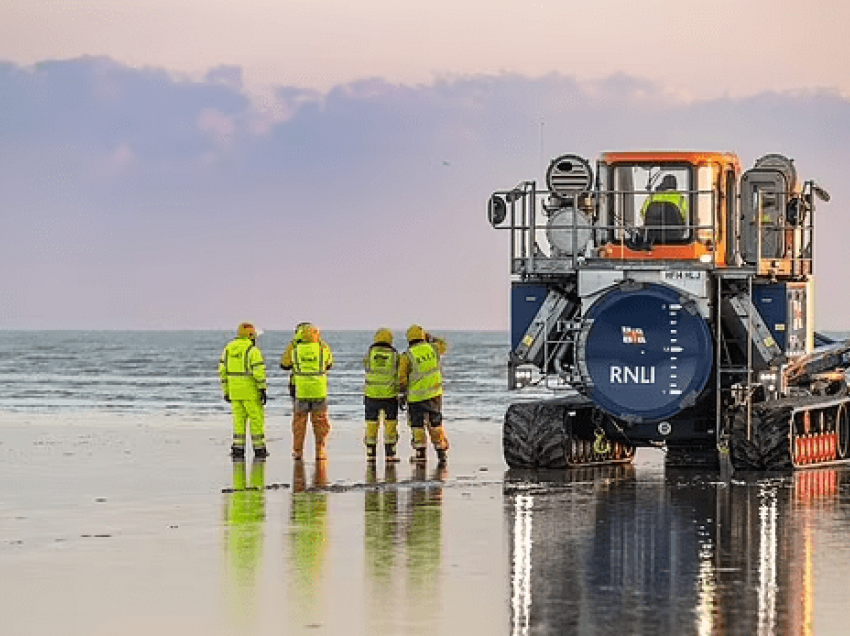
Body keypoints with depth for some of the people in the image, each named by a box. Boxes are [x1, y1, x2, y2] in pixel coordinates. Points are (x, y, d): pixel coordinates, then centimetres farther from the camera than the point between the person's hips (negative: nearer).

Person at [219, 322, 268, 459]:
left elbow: (223, 371, 7)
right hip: (250, 390, -5)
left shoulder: (228, 349, 7)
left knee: (239, 419, 10)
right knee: (256, 419, 4)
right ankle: (259, 449, 6)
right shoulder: (253, 350, -11)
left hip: (235, 390, 5)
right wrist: (263, 390, -13)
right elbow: (259, 371, -17)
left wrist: (226, 391, 12)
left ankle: (238, 448, 3)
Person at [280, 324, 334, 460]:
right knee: (320, 422, 9)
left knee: (299, 422, 12)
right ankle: (320, 451, 4)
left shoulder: (294, 348, 0)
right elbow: (329, 364, 19)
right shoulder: (323, 347, 0)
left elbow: (284, 365, 14)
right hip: (319, 391, 0)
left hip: (300, 391, 0)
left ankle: (298, 451, 13)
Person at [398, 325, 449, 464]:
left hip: (416, 395, -3)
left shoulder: (407, 356, -9)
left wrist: (402, 395, 4)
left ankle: (421, 452, 1)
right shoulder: (432, 348, 0)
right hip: (434, 393, 3)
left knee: (417, 424, 7)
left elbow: (402, 378, -8)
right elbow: (443, 346, 25)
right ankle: (441, 451, 11)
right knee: (435, 423, 12)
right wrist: (431, 338, 36)